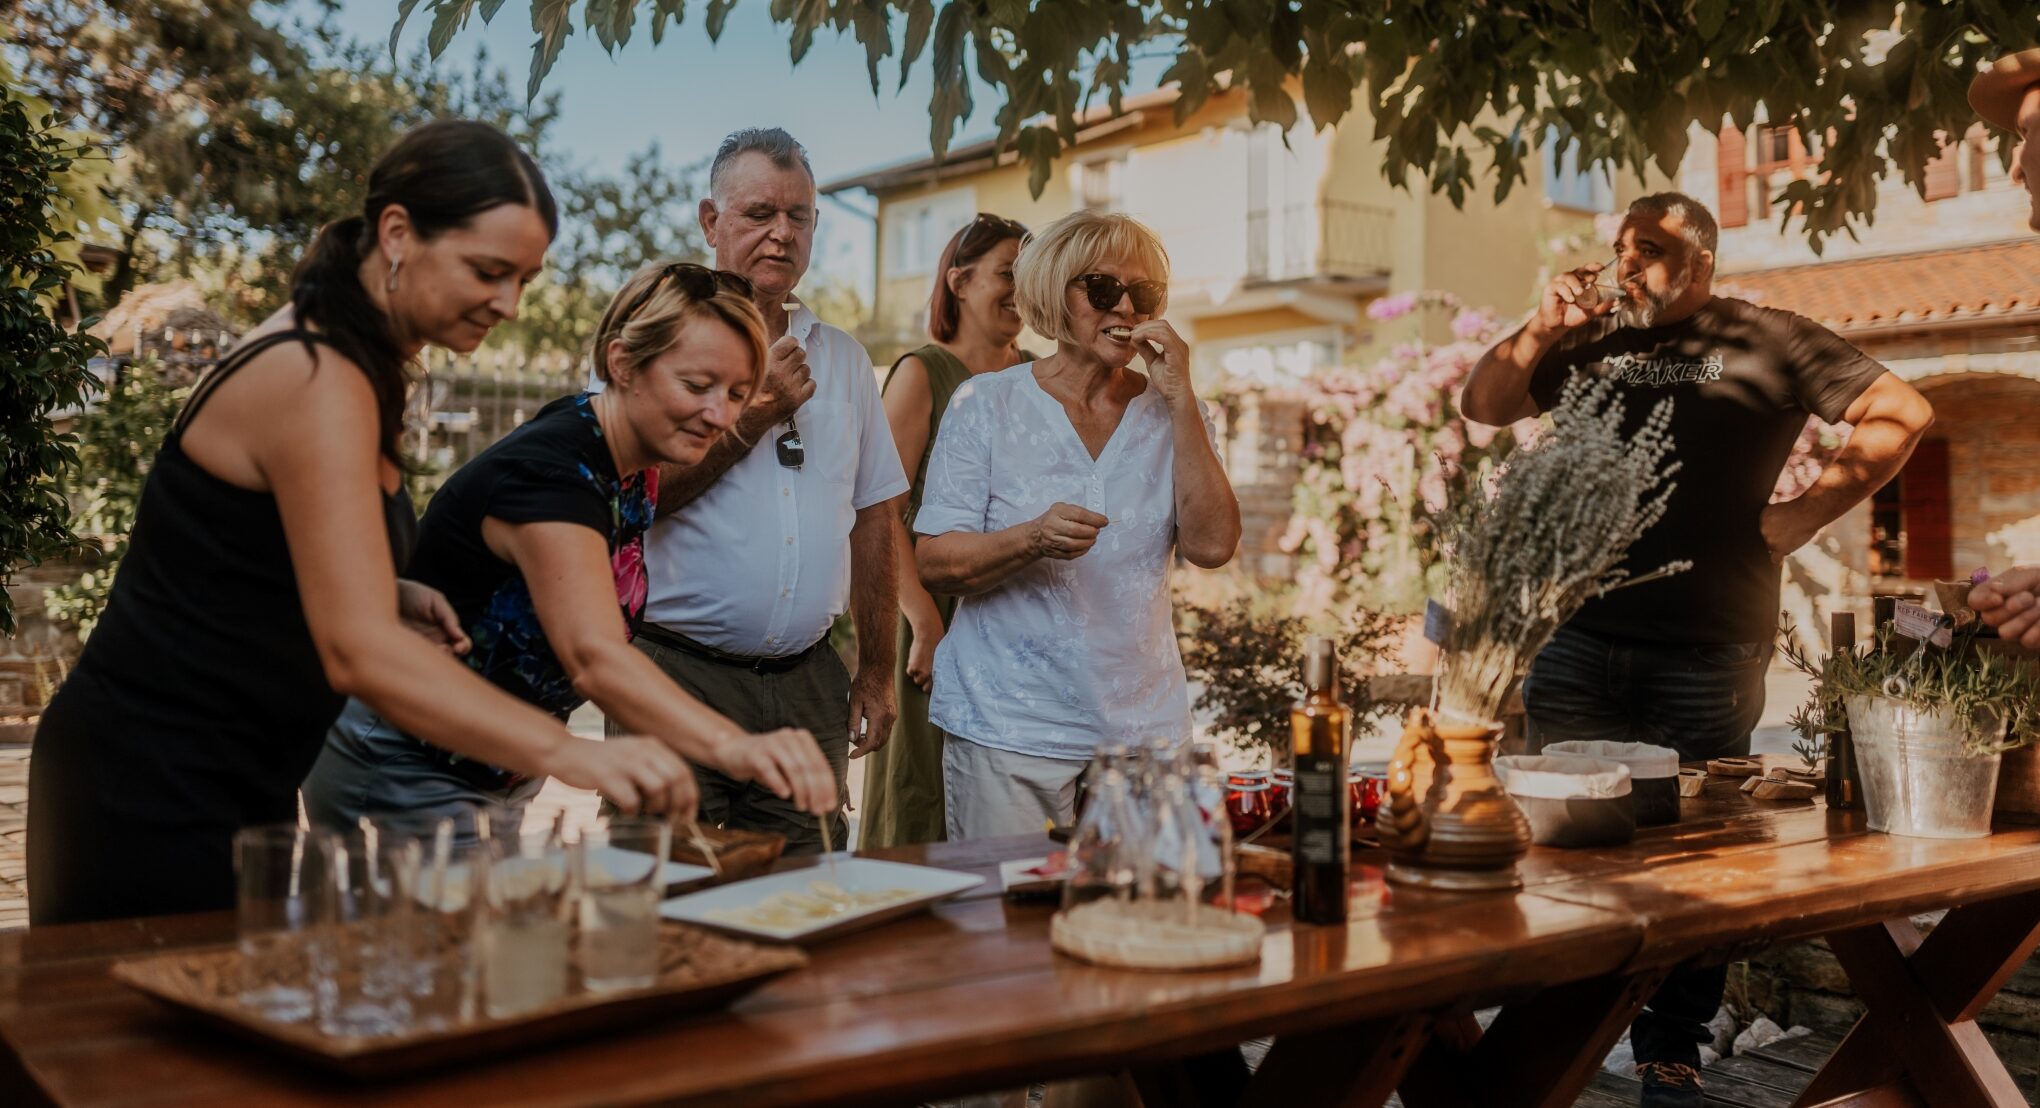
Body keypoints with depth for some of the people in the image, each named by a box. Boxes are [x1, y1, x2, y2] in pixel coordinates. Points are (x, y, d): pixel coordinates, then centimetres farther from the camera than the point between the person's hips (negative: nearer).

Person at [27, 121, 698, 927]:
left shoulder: (335, 356, 8)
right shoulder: (317, 381, -23)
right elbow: (360, 650, -33)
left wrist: (398, 596, -3)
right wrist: (569, 754, -40)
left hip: (230, 790, 10)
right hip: (154, 798, -10)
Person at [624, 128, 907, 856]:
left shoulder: (843, 359, 14)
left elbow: (874, 519, 14)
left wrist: (876, 671, 10)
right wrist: (756, 415, -12)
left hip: (807, 685, 4)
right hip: (679, 678, -4)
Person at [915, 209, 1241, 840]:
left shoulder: (1170, 415, 8)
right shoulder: (987, 405, 2)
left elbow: (1212, 546, -7)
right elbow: (934, 563, -4)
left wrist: (1181, 400, -10)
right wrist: (1032, 538, -22)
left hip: (1144, 731, 3)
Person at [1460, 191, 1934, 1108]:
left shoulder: (1767, 342, 5)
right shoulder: (1591, 344, 14)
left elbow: (1901, 414, 1)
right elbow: (1484, 407, 12)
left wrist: (1807, 513, -6)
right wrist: (1542, 328, -2)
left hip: (1708, 652, -3)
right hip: (1580, 634, 3)